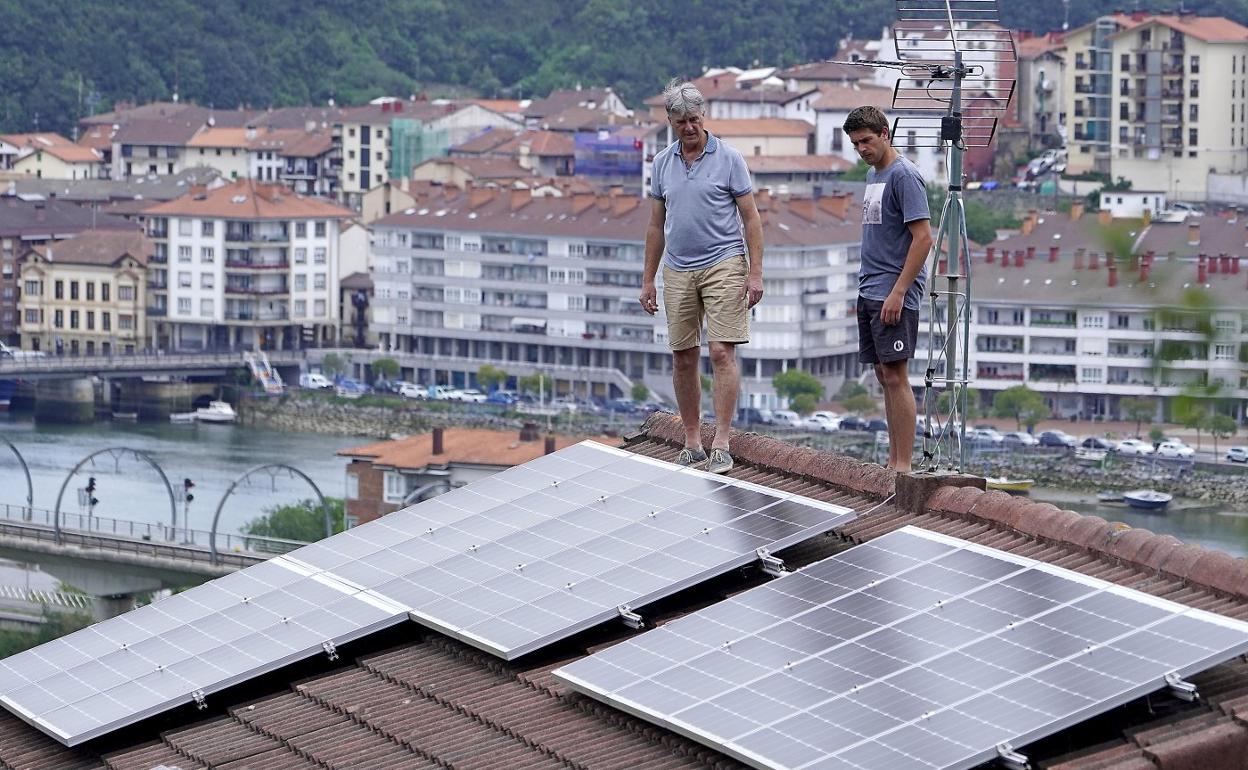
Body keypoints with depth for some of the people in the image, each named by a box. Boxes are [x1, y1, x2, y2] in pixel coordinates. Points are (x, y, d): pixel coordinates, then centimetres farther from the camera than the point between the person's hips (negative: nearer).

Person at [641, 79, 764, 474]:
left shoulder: (729, 159, -3)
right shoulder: (663, 163, 9)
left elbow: (750, 218, -2)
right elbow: (656, 225, 15)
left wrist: (755, 273, -10)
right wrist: (647, 280, 13)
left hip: (724, 265, -4)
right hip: (678, 271, 4)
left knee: (721, 352, -11)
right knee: (683, 358, 6)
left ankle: (720, 445, -11)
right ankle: (692, 444, 14)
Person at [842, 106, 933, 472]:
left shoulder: (904, 175, -11)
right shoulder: (872, 174, 17)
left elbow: (923, 238, -16)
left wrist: (898, 292, -20)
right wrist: (870, 285, 17)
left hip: (893, 296, -9)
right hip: (869, 291, 9)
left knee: (895, 376, -10)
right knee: (884, 377, 9)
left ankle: (903, 466, -10)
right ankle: (893, 461, 12)